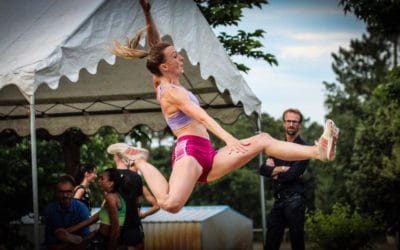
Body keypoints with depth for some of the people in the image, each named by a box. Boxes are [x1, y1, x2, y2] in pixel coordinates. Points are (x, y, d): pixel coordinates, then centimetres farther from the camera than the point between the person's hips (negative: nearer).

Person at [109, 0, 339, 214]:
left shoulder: (165, 84, 20)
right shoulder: (172, 91, -8)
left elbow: (157, 44, 23)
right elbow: (202, 117, -22)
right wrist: (229, 139, -33)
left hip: (208, 156, 10)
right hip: (189, 151, -10)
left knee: (263, 139, 3)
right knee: (171, 203, -37)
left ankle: (318, 151, -11)